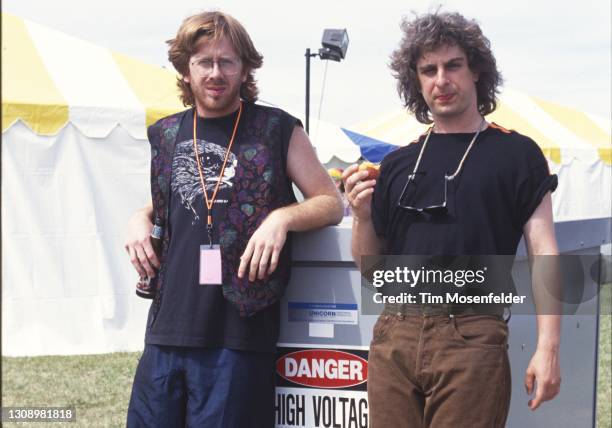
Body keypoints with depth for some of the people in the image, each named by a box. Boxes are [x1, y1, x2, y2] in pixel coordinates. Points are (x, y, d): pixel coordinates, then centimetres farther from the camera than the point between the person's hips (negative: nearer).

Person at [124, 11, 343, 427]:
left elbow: (331, 202, 2)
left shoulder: (277, 130, 1)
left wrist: (281, 217, -17)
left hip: (238, 335, -4)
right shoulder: (166, 135, 13)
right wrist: (141, 219, 8)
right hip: (167, 330, 4)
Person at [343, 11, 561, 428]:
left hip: (471, 336, -4)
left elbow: (544, 253, -2)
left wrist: (548, 347, -11)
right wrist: (362, 216, -4)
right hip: (394, 335, 4)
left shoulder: (515, 154, 3)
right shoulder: (398, 164, 14)